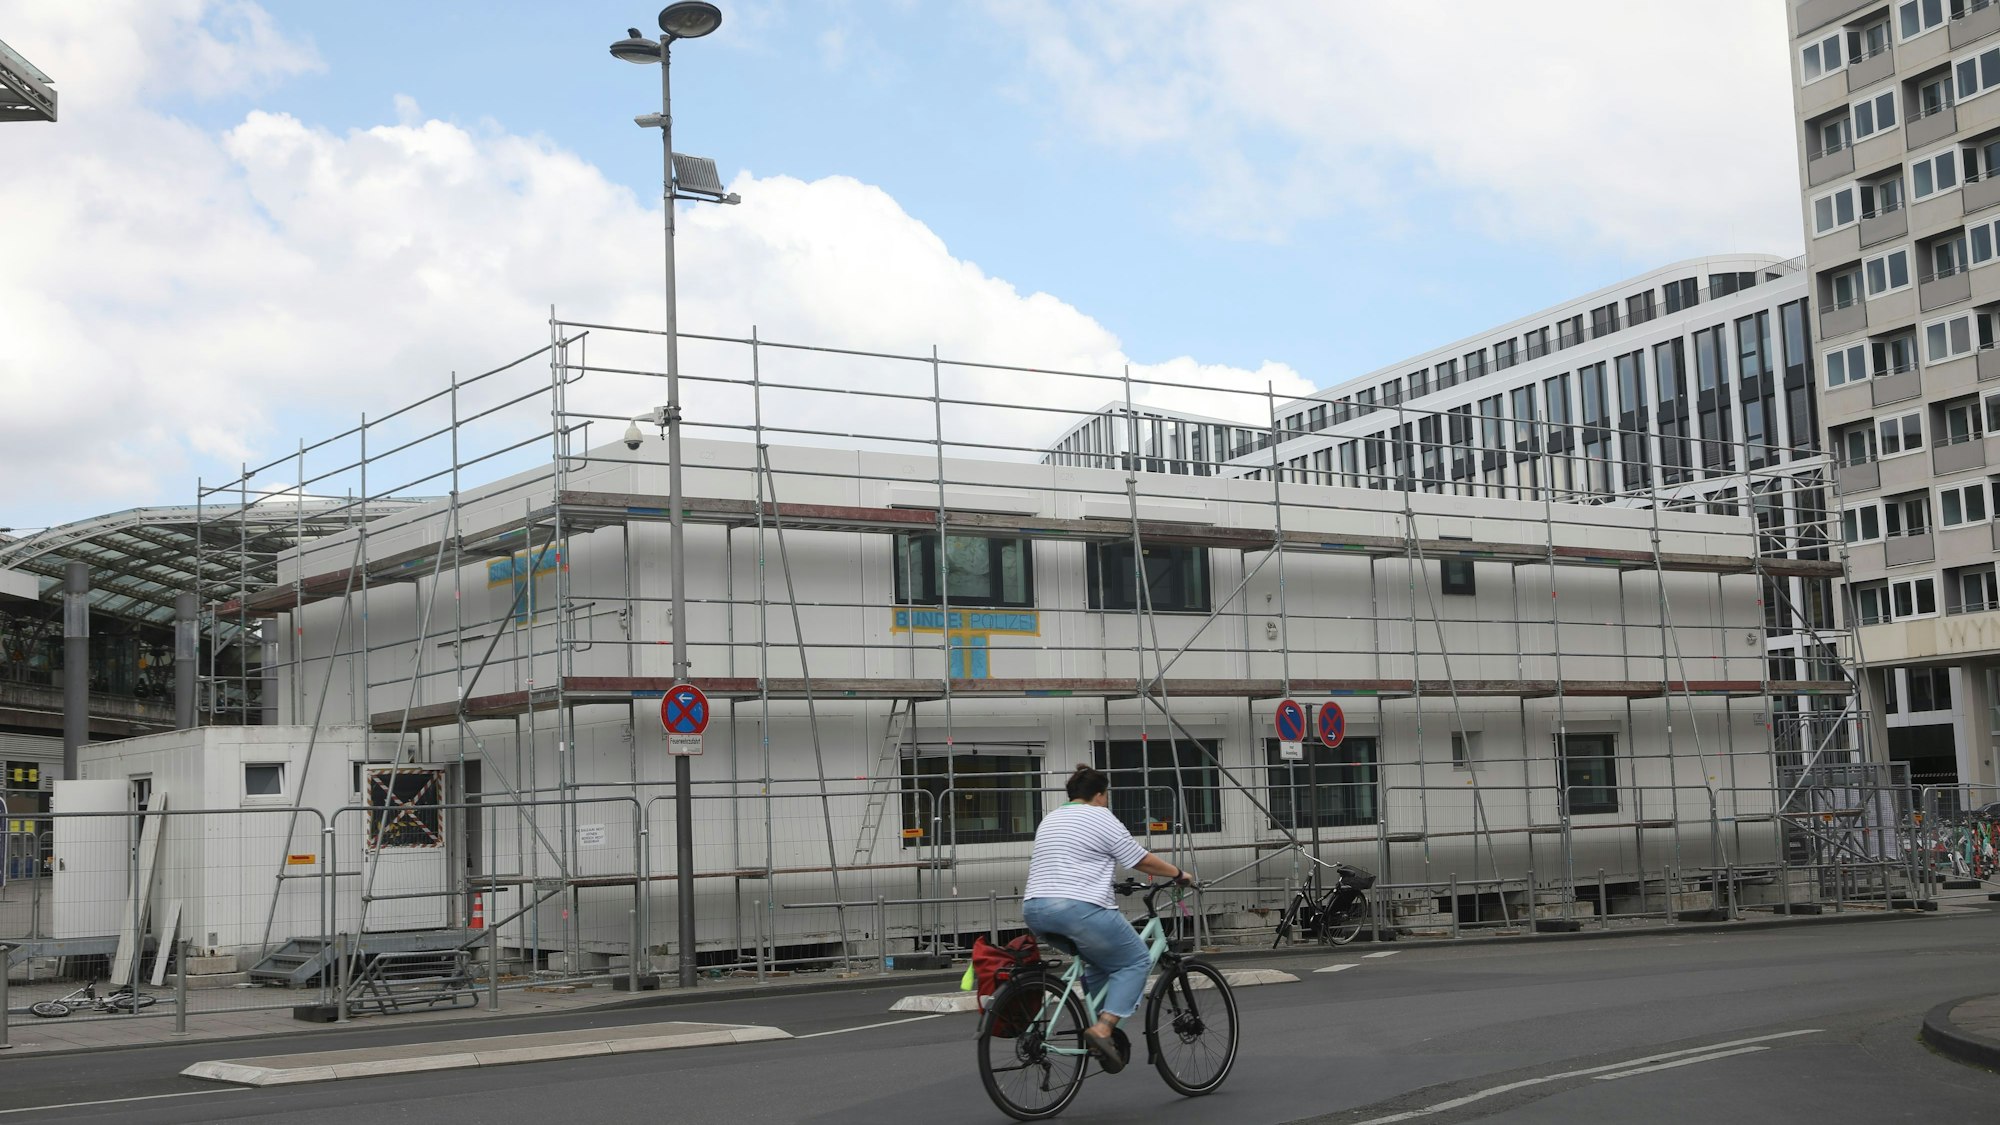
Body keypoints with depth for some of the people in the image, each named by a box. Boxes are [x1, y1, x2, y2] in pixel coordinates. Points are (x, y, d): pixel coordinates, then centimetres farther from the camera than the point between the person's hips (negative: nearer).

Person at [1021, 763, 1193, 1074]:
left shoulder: (1049, 819, 23)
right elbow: (1142, 861, 3)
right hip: (1080, 909, -8)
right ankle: (1102, 1028, -10)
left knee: (1100, 960, 24)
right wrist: (1178, 874, 17)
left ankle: (1101, 1026, 15)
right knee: (1135, 961, 5)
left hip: (1036, 910, 8)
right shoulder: (1101, 818, 0)